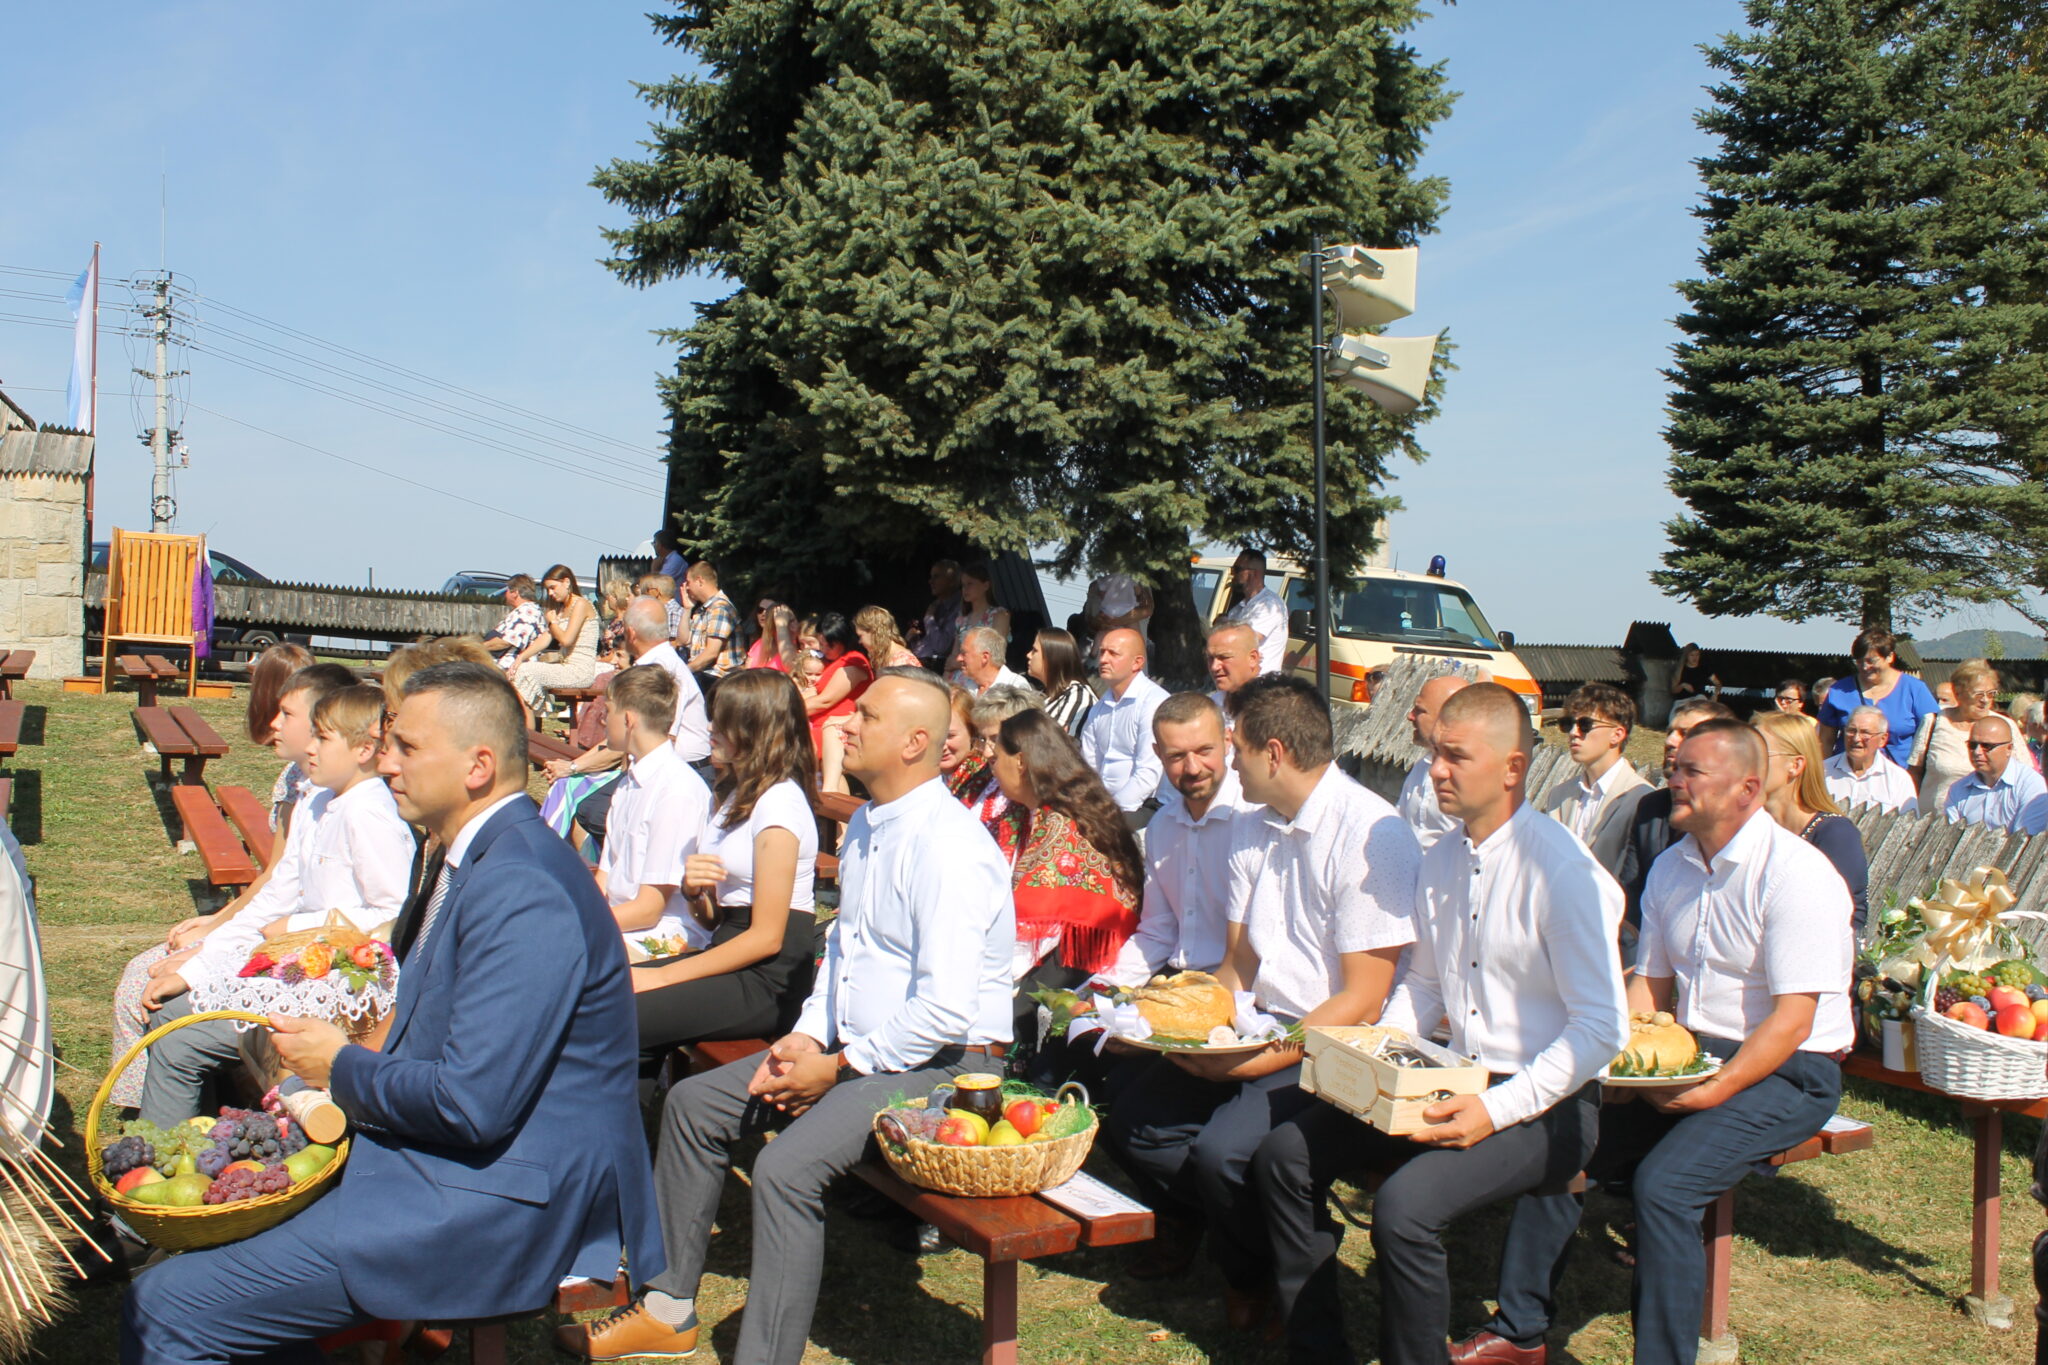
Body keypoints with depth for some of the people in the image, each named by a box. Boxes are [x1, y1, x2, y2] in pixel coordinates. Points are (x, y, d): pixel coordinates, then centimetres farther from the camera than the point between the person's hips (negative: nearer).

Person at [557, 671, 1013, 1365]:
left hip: (940, 1062, -10)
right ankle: (667, 1307, 22)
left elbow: (947, 1009, -28)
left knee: (787, 1165, -30)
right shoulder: (864, 825, 10)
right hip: (853, 1048, 10)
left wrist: (838, 1068, -18)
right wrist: (807, 1035, 5)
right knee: (693, 1102, 9)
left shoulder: (947, 847, -22)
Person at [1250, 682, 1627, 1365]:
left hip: (1544, 1105, -8)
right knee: (1286, 1154, -3)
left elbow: (1602, 1027, -17)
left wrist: (1499, 1109, -23)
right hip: (1453, 1081, 8)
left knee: (1403, 1203, -30)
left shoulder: (1562, 870, -17)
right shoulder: (1439, 862, 8)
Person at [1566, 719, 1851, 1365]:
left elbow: (1793, 1020, -19)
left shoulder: (1796, 874, -15)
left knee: (1663, 1183, -28)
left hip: (1784, 1072, -7)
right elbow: (1650, 981, 13)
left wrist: (1716, 1091, -25)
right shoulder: (1671, 868, 9)